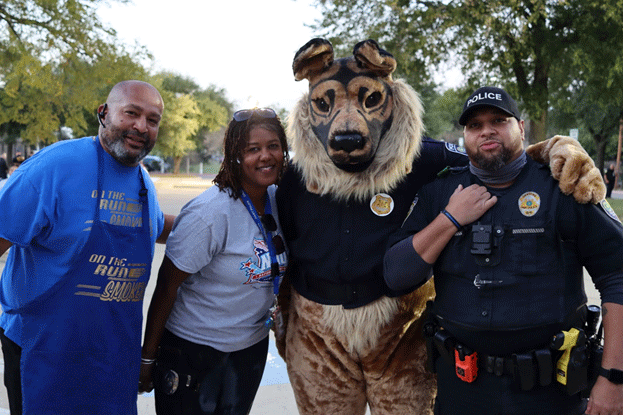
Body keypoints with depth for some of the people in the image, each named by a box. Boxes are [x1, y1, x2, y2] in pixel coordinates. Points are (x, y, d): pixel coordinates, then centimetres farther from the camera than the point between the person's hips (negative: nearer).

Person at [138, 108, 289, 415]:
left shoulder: (279, 200, -2)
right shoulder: (210, 213, -23)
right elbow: (167, 285, -18)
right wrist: (148, 356, -13)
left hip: (252, 344, 6)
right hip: (193, 346, -6)